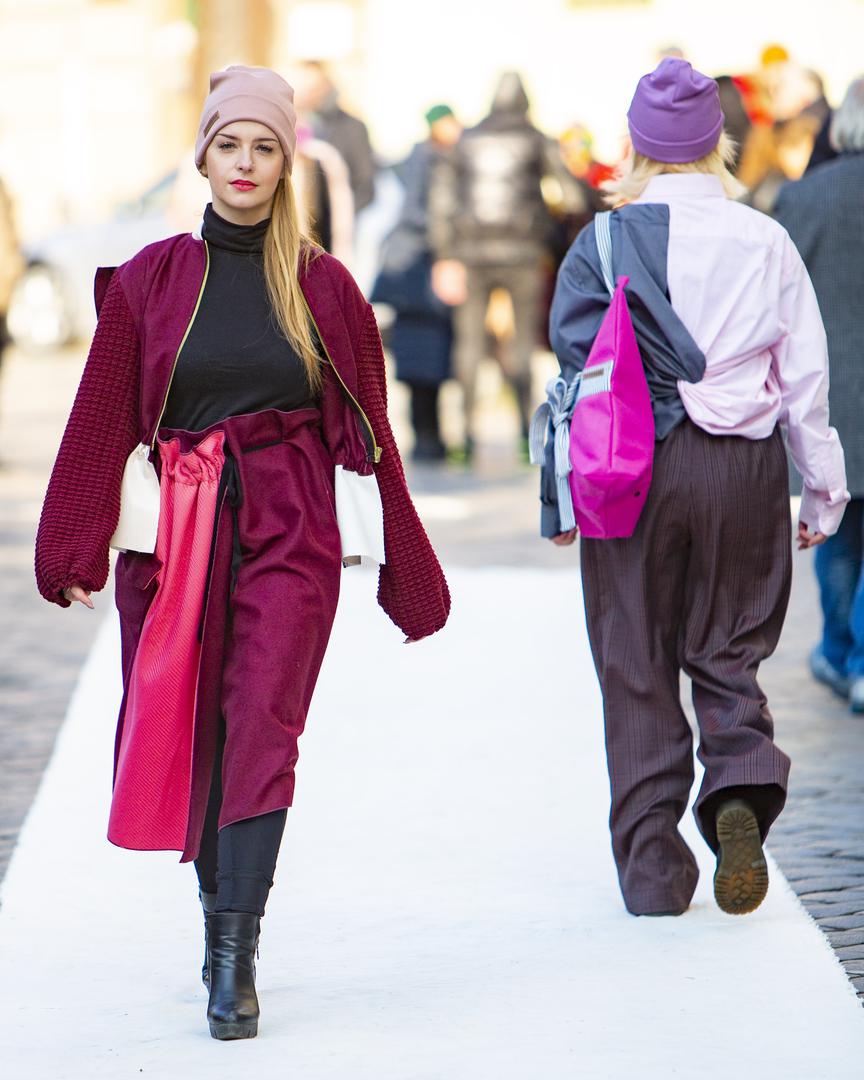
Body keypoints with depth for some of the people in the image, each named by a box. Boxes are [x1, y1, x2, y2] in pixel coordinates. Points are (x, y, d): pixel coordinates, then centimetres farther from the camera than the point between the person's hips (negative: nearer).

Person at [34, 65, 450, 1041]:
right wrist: (76, 552, 1)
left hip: (291, 531, -1)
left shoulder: (322, 286, 5)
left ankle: (235, 960, -15)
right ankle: (222, 912, 27)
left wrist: (401, 569, 9)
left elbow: (366, 430, 8)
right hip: (177, 526, 2)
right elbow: (102, 421, 6)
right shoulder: (150, 279, 5)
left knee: (263, 730, -13)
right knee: (188, 736, 6)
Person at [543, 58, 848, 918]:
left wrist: (560, 499, 5)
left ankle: (652, 866, 9)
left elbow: (578, 371, -2)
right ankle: (742, 790, -13)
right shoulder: (766, 244, 1)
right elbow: (805, 379, 4)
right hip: (745, 469, 1)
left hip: (632, 469, -1)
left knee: (636, 669, 8)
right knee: (729, 654, 15)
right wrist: (823, 491, 13)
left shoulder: (603, 245, -3)